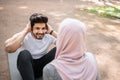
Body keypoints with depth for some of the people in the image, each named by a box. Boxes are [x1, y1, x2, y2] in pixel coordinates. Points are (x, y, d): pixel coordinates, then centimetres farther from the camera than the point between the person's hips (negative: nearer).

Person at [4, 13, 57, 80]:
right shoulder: (24, 37, -18)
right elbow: (8, 49, -39)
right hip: (26, 66, -2)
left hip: (43, 66, 2)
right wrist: (25, 31, -30)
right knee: (24, 53, -35)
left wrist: (52, 32, -22)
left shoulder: (49, 36, -10)